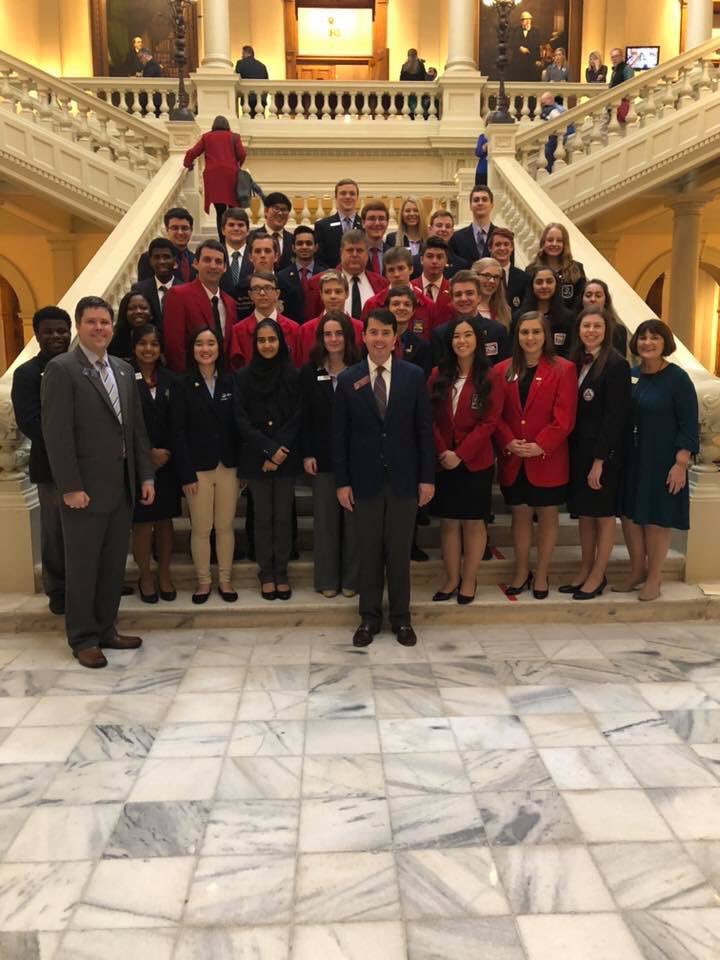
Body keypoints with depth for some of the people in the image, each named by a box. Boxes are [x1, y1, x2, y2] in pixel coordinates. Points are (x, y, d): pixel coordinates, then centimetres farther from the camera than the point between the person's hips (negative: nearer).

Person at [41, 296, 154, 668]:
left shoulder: (124, 369, 13)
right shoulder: (61, 369, -8)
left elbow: (137, 427, 14)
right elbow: (56, 434, -13)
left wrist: (145, 475, 9)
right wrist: (70, 487, -17)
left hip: (122, 486, 6)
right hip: (85, 489, -6)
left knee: (114, 565, 13)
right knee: (82, 567, 5)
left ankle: (106, 629, 26)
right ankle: (83, 639, 17)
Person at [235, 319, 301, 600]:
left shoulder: (293, 376, 2)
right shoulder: (243, 377, 2)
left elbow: (296, 418, -2)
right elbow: (241, 420, -3)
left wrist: (279, 453, -11)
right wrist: (269, 449, -12)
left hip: (287, 458, 0)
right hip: (256, 459, 0)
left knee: (283, 517, 5)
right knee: (263, 517, 6)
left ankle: (281, 572, 17)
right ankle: (266, 574, 17)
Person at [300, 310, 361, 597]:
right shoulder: (309, 372, 5)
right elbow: (304, 417, 4)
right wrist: (306, 454, -3)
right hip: (323, 455, 1)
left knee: (353, 516, 5)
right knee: (325, 516, 7)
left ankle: (351, 578, 17)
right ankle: (327, 578, 18)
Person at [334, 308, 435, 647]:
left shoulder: (414, 376, 1)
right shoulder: (348, 379, 1)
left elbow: (424, 429, 1)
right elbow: (340, 435, 1)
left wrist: (427, 477, -2)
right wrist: (342, 481, -2)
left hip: (403, 478, 0)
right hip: (365, 479, 0)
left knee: (400, 551, 8)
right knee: (369, 551, 9)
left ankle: (401, 617, 22)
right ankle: (369, 616, 23)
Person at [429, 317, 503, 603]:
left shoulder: (489, 379, -2)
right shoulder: (438, 377, 6)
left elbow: (489, 422, -9)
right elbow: (431, 419, 1)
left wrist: (460, 454, -16)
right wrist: (443, 452, -12)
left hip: (476, 462, -3)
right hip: (443, 461, 3)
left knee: (474, 522, 6)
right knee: (448, 522, 8)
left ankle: (469, 580, 17)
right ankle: (452, 579, 19)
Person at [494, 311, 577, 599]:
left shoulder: (563, 369, -3)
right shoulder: (502, 370, 6)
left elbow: (564, 418, -10)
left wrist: (540, 446, -18)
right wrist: (508, 442, -13)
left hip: (548, 459, -3)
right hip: (512, 460, 3)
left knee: (547, 516, 9)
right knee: (520, 515, 13)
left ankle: (541, 574, 22)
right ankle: (521, 572, 27)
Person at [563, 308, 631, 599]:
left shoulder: (616, 364, -11)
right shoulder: (577, 362, 9)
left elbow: (614, 416, -16)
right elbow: (573, 411, 9)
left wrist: (599, 460, -17)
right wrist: (575, 452, 2)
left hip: (604, 452, -7)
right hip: (579, 449, 7)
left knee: (603, 514, 5)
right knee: (584, 512, 13)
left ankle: (598, 575, 16)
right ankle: (585, 570, 24)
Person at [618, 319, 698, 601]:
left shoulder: (677, 378, -10)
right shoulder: (629, 375, 3)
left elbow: (689, 424, -10)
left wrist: (681, 463, -15)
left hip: (662, 461, -5)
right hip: (630, 459, 5)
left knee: (656, 518, 5)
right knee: (629, 514, 10)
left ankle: (654, 577, 21)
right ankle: (637, 571, 27)